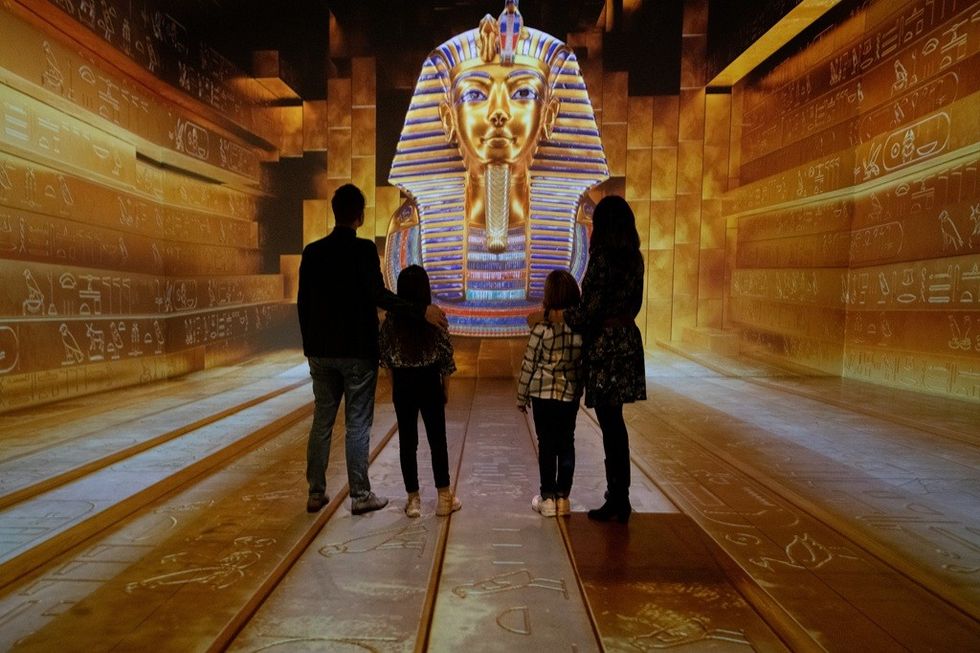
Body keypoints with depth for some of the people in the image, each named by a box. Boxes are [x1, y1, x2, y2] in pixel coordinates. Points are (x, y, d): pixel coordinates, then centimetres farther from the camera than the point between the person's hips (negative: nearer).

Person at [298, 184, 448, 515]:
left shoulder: (312, 252, 5)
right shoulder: (364, 249, -11)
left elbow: (303, 303, 9)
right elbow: (379, 296, -21)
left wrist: (311, 344, 18)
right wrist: (422, 311, -21)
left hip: (321, 352, 5)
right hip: (357, 351, -5)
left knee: (321, 422, 13)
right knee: (357, 425, 4)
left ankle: (316, 493, 21)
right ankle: (360, 495, 12)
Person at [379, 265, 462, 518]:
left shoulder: (391, 320, -5)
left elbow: (385, 357, 1)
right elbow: (445, 357, -5)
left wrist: (395, 384, 13)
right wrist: (446, 388, 7)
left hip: (402, 384, 1)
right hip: (429, 383, -1)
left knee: (407, 441, 9)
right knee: (437, 439, 9)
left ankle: (413, 499, 16)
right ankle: (444, 497, 16)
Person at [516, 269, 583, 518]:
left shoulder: (543, 327, -15)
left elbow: (529, 365, -9)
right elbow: (586, 362, 2)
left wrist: (521, 396, 3)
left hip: (543, 394, -3)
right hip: (571, 394, 3)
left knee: (547, 445, 7)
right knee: (566, 444, 12)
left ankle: (548, 499, 15)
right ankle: (563, 498, 19)